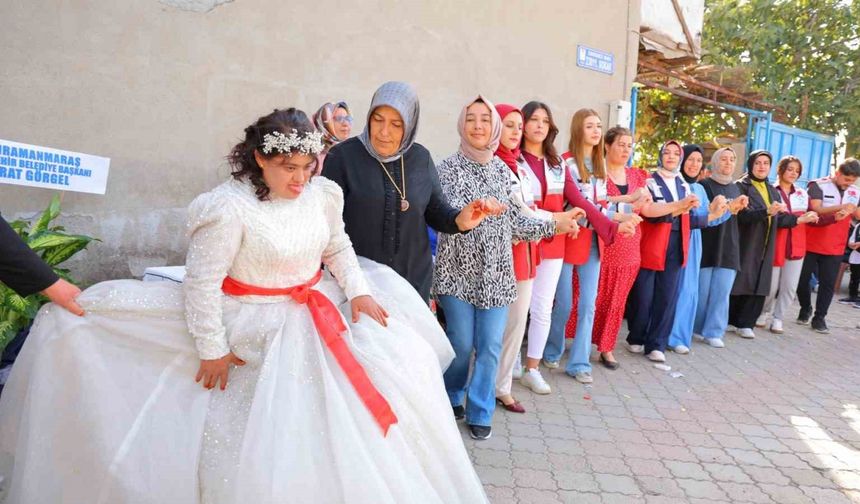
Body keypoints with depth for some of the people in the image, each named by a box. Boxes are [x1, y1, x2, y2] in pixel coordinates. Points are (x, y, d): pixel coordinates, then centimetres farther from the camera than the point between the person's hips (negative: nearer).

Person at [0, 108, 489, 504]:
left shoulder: (323, 194, -5)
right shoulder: (230, 208, -21)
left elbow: (339, 249, 11)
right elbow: (202, 282, -17)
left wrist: (358, 292, -2)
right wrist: (212, 348, -13)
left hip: (320, 316, 6)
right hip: (263, 332, -5)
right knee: (269, 436, 5)